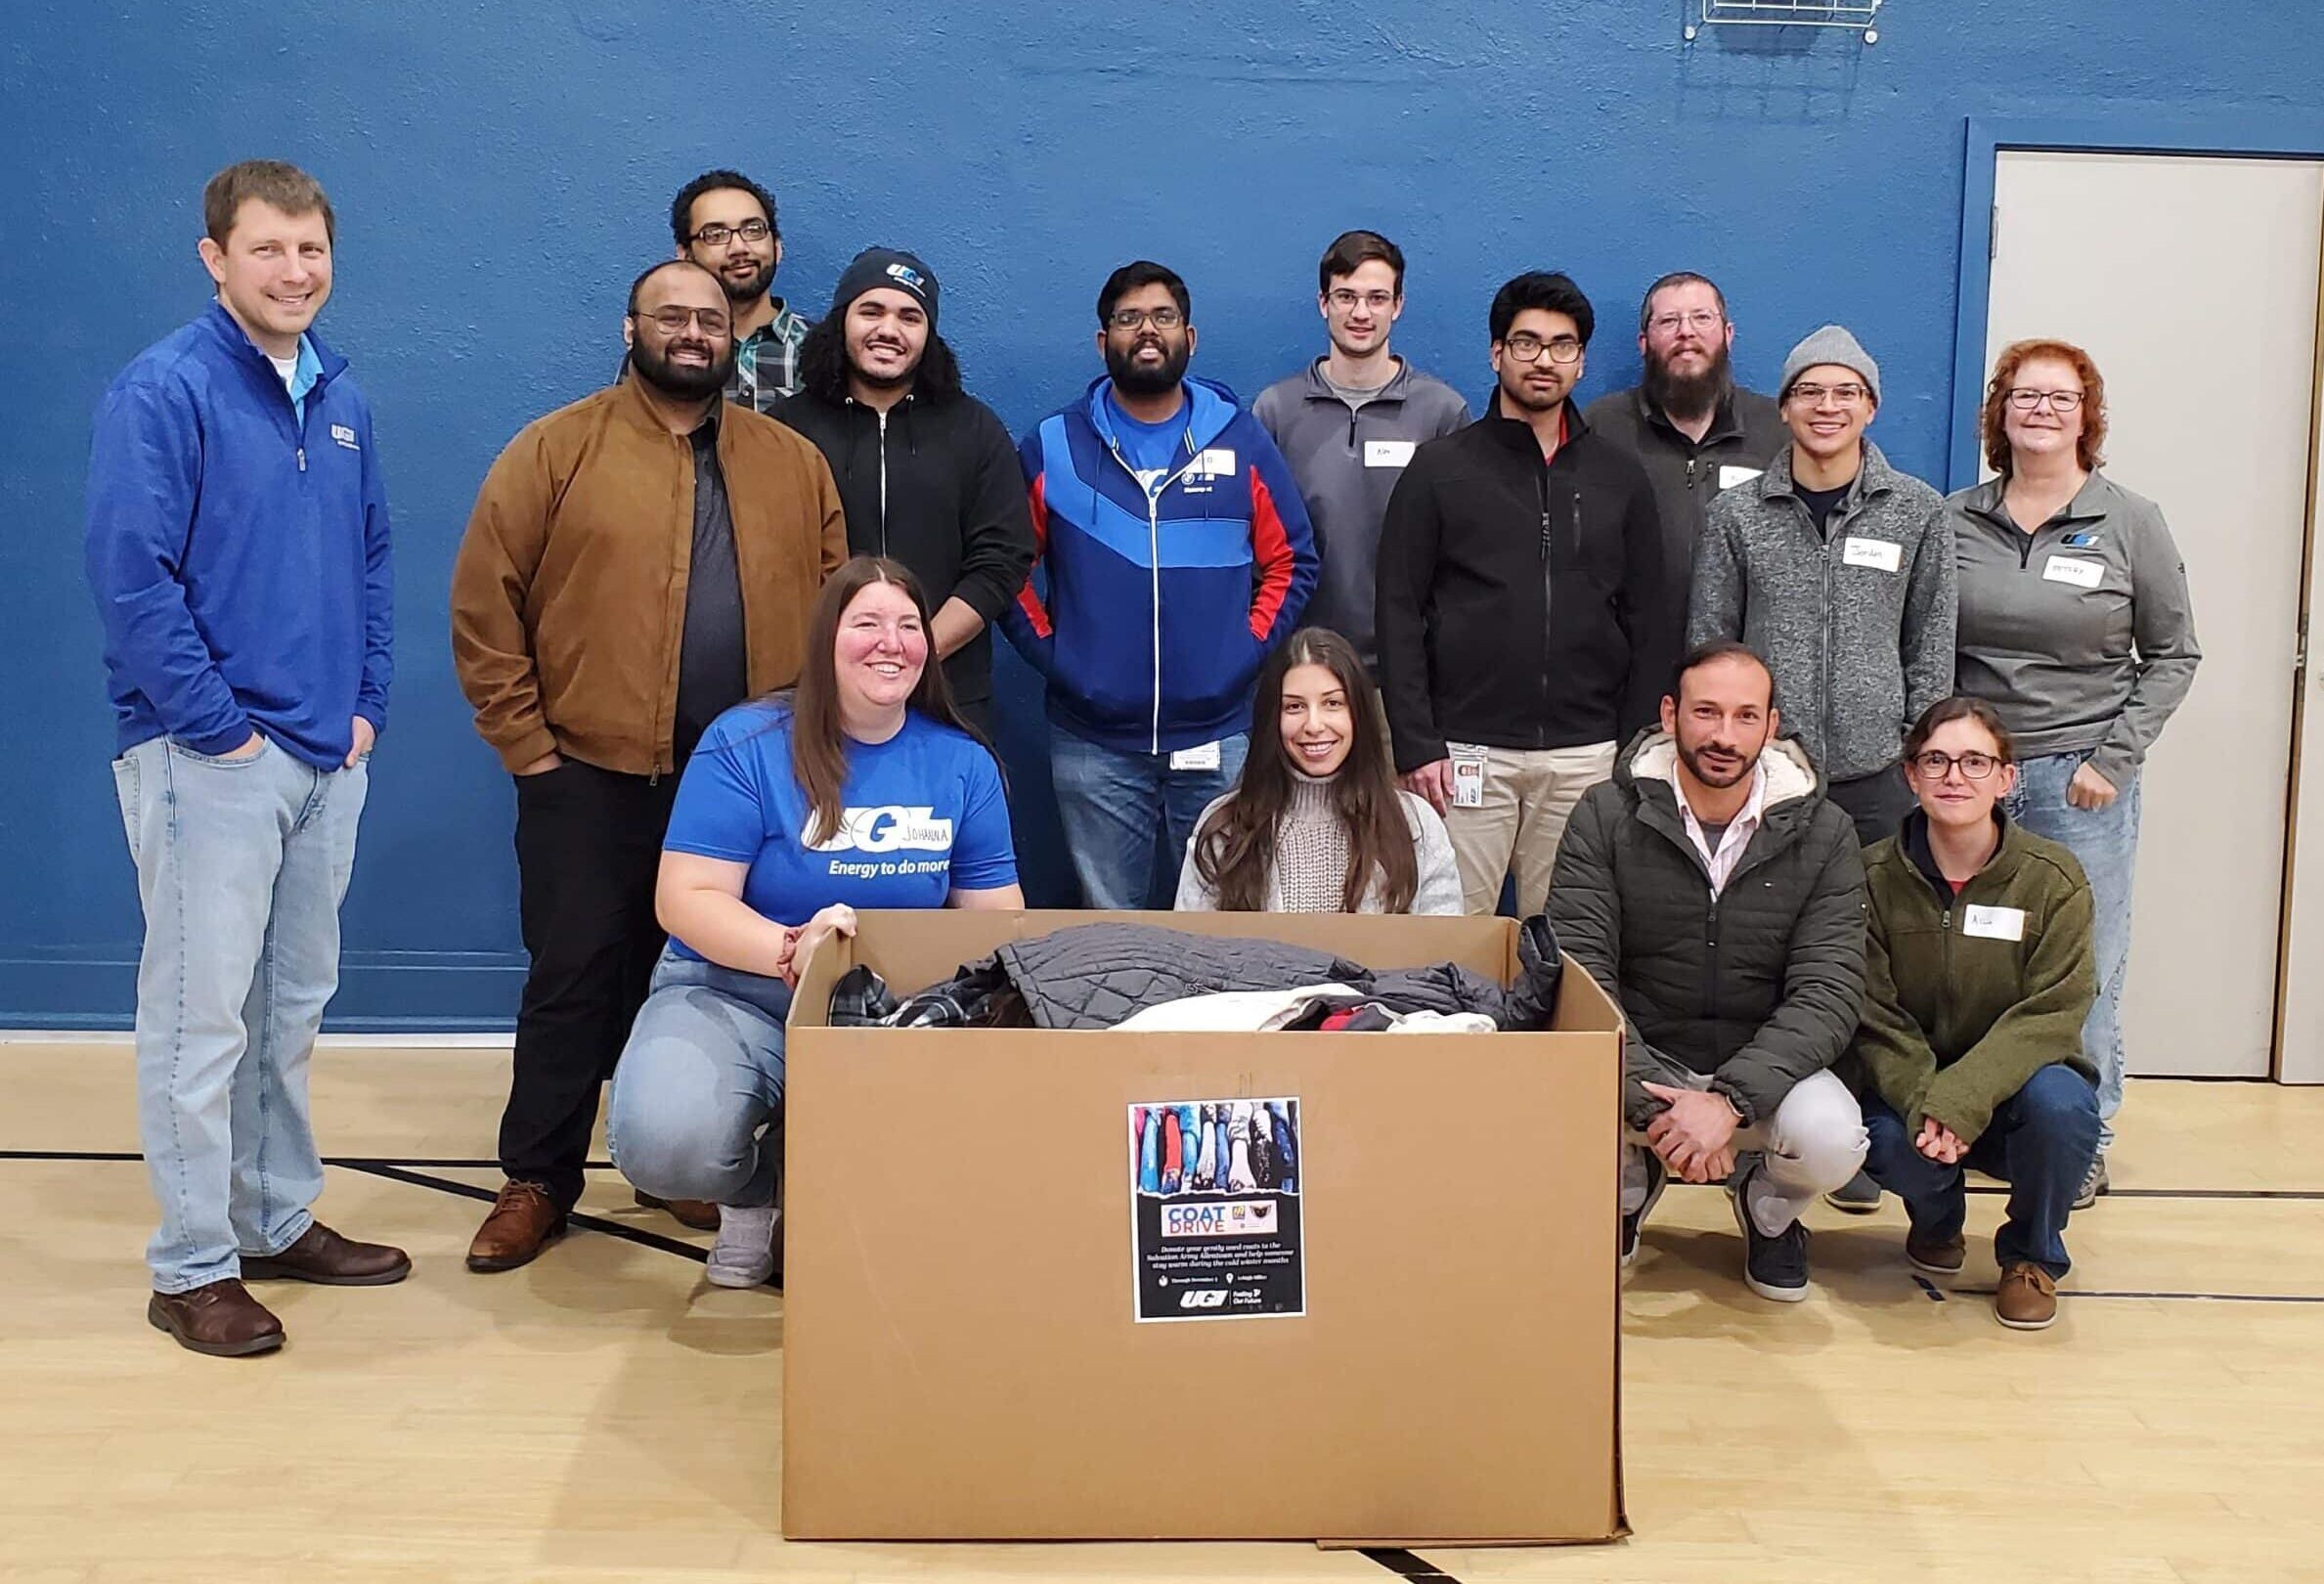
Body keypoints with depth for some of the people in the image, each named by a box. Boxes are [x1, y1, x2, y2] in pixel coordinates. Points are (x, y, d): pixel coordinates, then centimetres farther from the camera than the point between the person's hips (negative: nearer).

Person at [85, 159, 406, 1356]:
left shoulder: (339, 396, 11)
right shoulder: (163, 391, -11)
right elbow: (131, 575, -17)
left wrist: (366, 704, 7)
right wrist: (218, 725, -16)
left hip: (327, 757, 7)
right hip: (207, 757, -7)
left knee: (295, 1001, 16)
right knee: (201, 1014, -1)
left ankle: (281, 1220, 29)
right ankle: (193, 1268, 10)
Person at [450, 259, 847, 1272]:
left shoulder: (793, 461, 8)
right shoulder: (556, 449, -2)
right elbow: (484, 609, -4)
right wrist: (526, 744, -8)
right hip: (592, 772, -2)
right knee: (575, 976, 5)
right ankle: (538, 1179, 18)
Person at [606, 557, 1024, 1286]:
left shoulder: (964, 764, 1)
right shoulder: (746, 742, -10)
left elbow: (997, 916, 5)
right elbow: (685, 898, -14)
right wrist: (790, 949, -32)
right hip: (731, 995, -2)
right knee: (666, 1144, -31)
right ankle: (751, 1195, 9)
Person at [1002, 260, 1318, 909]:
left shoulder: (1241, 440, 5)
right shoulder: (1052, 446, 4)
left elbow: (1292, 562, 7)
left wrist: (1249, 649, -3)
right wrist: (1049, 653, -3)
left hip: (1219, 735, 0)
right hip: (1092, 740, 0)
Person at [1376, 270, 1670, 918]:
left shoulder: (1620, 476, 12)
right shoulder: (1439, 469, 5)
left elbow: (1649, 622, 12)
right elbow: (1399, 613, 1)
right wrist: (1416, 744, -8)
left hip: (1586, 755, 2)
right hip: (1466, 749, -2)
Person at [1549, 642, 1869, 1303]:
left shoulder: (1822, 833, -5)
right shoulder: (1607, 817, -7)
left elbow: (1828, 993, -13)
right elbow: (1581, 974, -15)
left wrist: (1729, 1100, -29)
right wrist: (1653, 1107, -29)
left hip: (1763, 1071, 0)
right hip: (1637, 1064, 0)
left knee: (1831, 1137, -32)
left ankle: (1768, 1210, 10)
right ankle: (1628, 1188, 9)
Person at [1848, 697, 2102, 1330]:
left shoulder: (2054, 878, -8)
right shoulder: (1875, 877, -6)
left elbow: (2052, 1015, -16)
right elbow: (1873, 1017, -8)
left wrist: (1961, 1099, -30)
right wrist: (1924, 1106, -27)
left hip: (2013, 1089, 0)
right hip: (1908, 1087, 0)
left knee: (2060, 1104, -33)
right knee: (1887, 1142, -32)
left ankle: (2033, 1255, 0)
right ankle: (1937, 1219, 10)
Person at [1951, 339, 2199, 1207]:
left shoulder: (2130, 524, 1)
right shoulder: (1956, 519, 5)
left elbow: (2173, 654, 5)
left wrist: (2114, 759, -5)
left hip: (2080, 783, -2)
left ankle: (2085, 1143, 17)